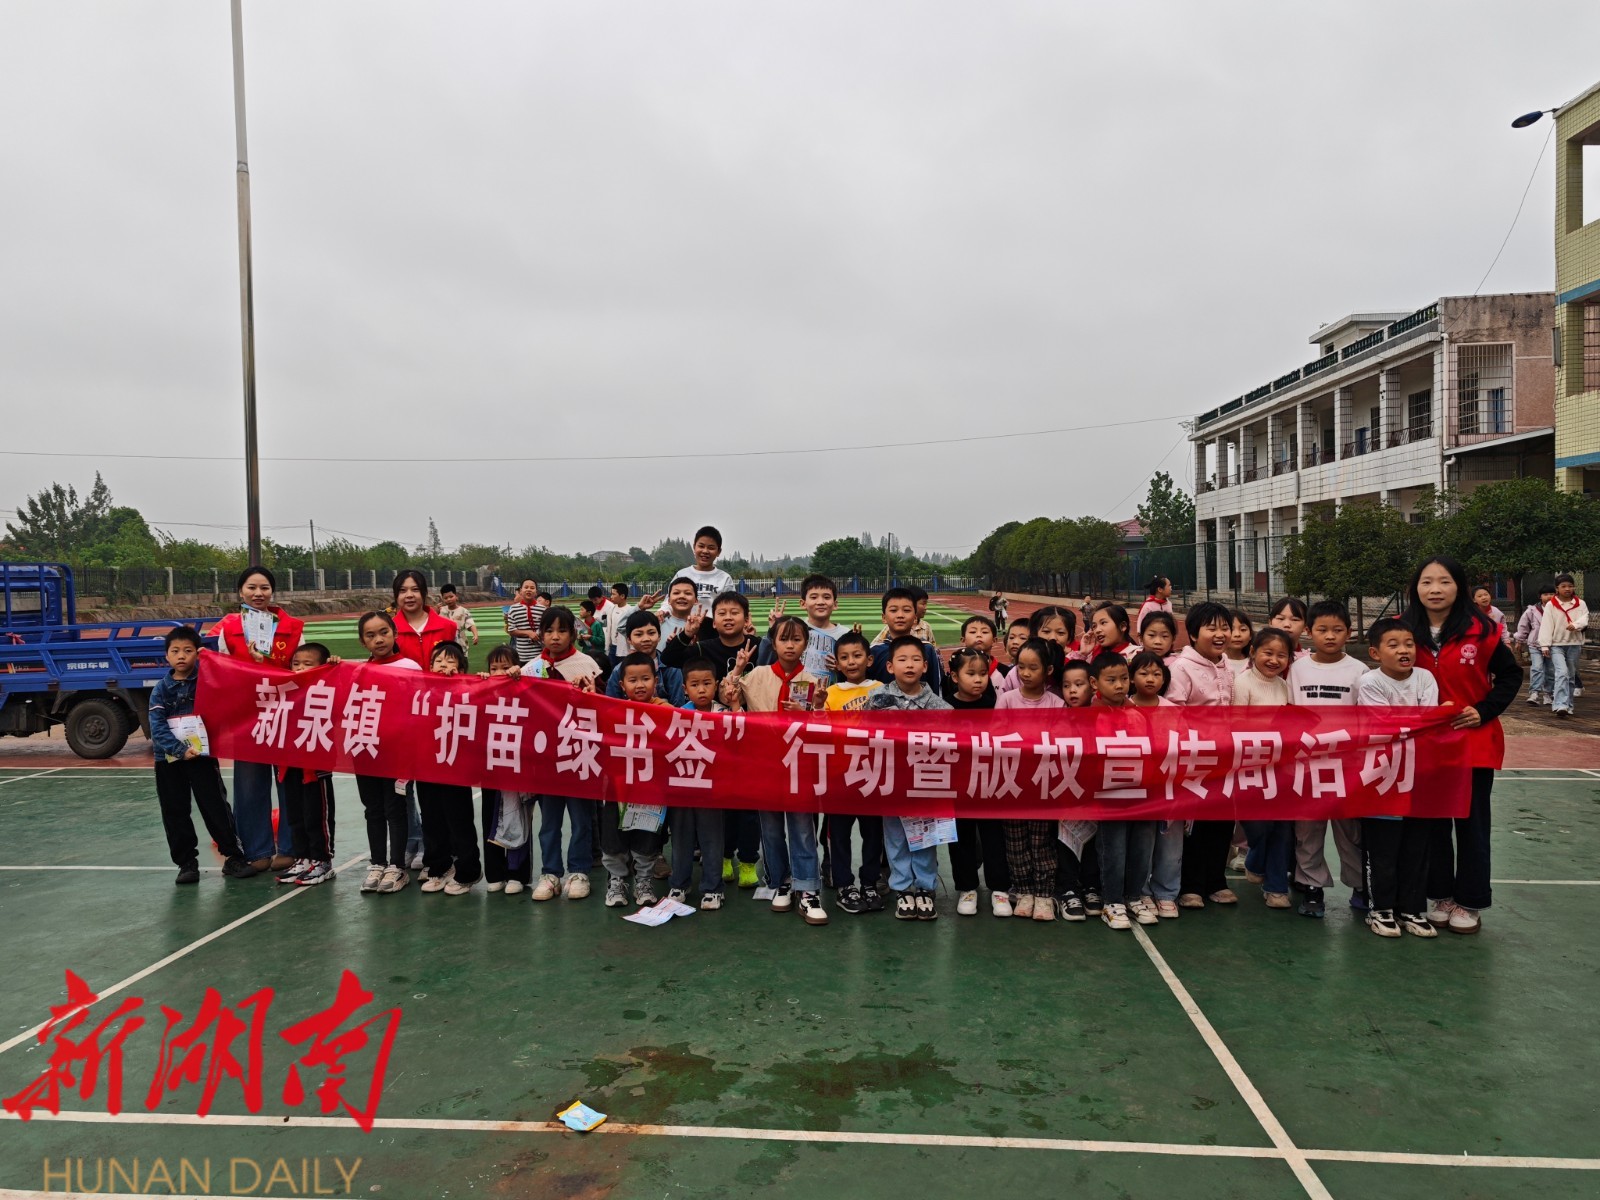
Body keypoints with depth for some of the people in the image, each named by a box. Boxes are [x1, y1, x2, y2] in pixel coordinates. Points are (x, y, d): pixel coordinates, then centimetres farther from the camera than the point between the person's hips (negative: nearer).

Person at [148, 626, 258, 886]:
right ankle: (186, 863, 18)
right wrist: (180, 749, -16)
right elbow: (158, 727, -6)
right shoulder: (161, 689, 1)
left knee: (216, 807, 1)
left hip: (202, 755, -2)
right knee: (175, 813, 7)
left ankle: (233, 857, 10)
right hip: (169, 759, 2)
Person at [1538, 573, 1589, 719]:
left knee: (1571, 675, 11)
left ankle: (1568, 705, 22)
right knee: (1562, 673, -17)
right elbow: (1546, 625, -7)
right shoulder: (1551, 605, -2)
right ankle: (1560, 705, -24)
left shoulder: (1580, 603, 5)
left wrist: (1576, 625, -30)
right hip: (1557, 645, -3)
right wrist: (1545, 645, -12)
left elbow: (1585, 617, -8)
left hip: (1574, 644, 3)